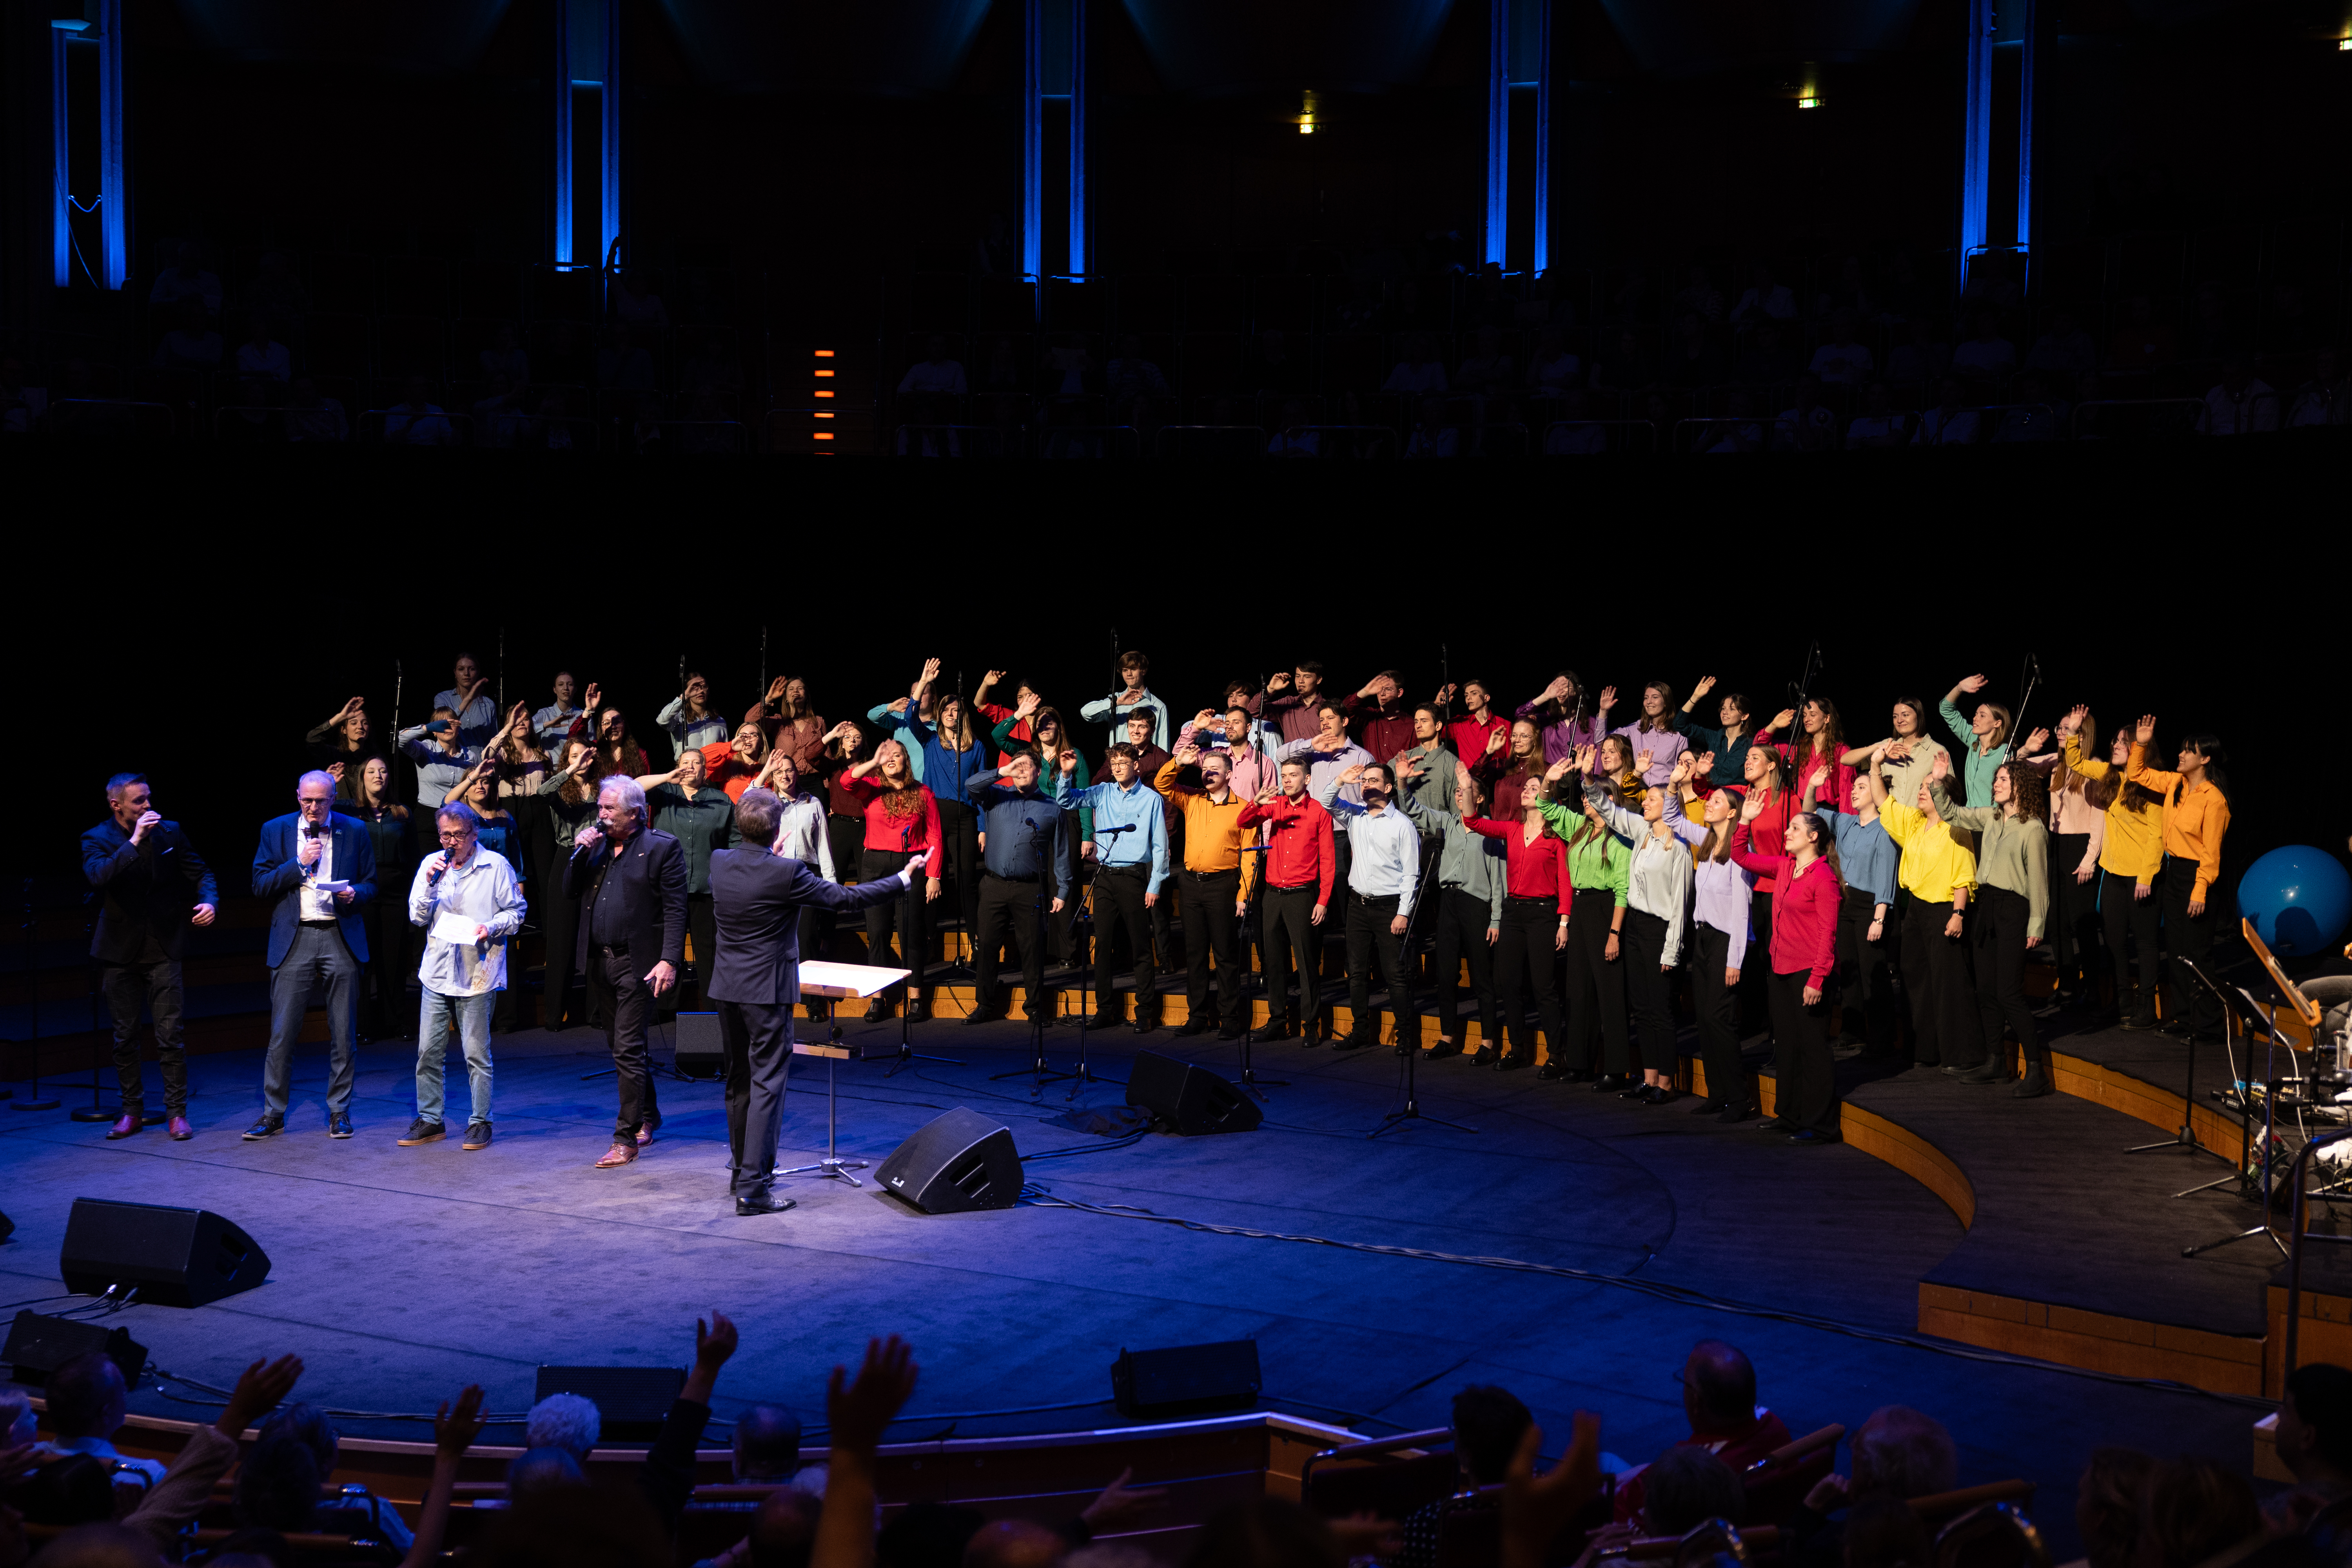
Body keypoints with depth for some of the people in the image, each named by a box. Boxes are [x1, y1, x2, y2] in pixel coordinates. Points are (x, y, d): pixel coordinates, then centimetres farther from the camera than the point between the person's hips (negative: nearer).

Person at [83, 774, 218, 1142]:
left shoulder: (169, 832, 4)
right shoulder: (97, 839, -3)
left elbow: (200, 873, 8)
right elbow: (99, 876, -23)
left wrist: (209, 901, -12)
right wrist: (135, 841, -27)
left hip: (163, 949, 0)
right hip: (120, 951, 0)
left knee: (170, 1035, -5)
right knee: (124, 1036, 7)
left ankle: (177, 1112, 2)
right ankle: (132, 1110, 19)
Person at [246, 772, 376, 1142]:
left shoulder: (354, 832, 7)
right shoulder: (276, 831, 7)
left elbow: (371, 884, 11)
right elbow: (260, 885, 2)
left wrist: (354, 894, -11)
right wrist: (300, 863, -9)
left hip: (340, 939, 0)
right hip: (294, 940, 0)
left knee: (343, 1034, 4)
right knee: (282, 1032, -2)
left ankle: (339, 1112, 14)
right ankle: (273, 1114, 6)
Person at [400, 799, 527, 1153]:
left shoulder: (495, 866, -2)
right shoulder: (431, 864, 8)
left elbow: (516, 911, 2)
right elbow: (418, 917, 5)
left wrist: (492, 927, -16)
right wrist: (431, 883, -10)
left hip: (478, 973, -3)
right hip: (437, 971, 4)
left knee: (477, 1053, 0)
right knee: (428, 1051, 4)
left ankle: (480, 1122, 10)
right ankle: (429, 1120, 16)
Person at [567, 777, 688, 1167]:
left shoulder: (663, 848, -8)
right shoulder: (596, 844, 10)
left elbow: (675, 910, -11)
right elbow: (570, 893, 10)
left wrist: (669, 960, -19)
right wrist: (579, 855, -5)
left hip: (637, 963, -7)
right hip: (599, 961, 7)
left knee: (628, 1050, -7)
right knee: (620, 1045, 17)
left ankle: (625, 1140, -2)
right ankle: (648, 1117, 35)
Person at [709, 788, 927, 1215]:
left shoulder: (719, 862, -2)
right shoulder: (786, 873, -19)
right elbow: (847, 898, -12)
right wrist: (904, 876, -3)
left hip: (727, 987, 6)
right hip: (766, 991, -6)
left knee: (739, 1080, 19)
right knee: (767, 1085, -3)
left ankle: (742, 1169, 31)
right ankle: (752, 1188, -7)